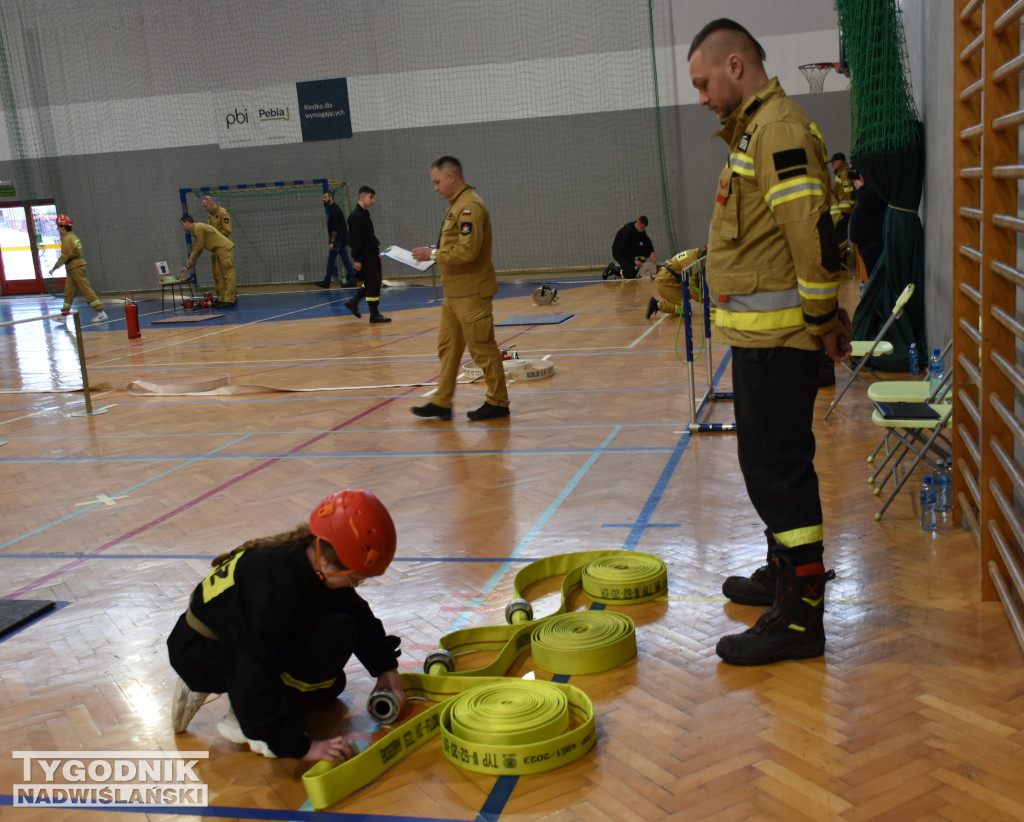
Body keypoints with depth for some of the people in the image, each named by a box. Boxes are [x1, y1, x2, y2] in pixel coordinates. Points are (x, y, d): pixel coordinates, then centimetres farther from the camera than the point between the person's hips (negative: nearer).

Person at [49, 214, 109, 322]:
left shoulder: (67, 238, -14)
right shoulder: (73, 235, 15)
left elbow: (65, 256, -18)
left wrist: (55, 267, -12)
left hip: (75, 267, -10)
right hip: (73, 267, 10)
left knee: (86, 288, -11)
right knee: (69, 290, 12)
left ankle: (100, 312, -13)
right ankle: (64, 312, 16)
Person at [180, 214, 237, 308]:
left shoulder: (198, 227, -11)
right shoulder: (195, 231, 18)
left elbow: (199, 248, -12)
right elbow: (195, 250, 22)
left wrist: (188, 265, 2)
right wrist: (187, 266, 21)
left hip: (225, 248, -10)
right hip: (217, 251, 11)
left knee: (228, 274, -12)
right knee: (218, 276, 11)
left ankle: (229, 299, -17)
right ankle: (222, 298, 14)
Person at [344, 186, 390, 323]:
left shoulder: (365, 214, 14)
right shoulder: (356, 216, -16)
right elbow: (355, 239, -18)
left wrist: (377, 251, 19)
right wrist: (356, 259, -19)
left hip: (372, 254, 10)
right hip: (364, 255, -10)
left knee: (372, 282, 13)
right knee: (373, 284, -5)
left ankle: (353, 301, 24)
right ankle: (374, 315, 1)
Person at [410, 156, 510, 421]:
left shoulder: (470, 207, -18)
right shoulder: (457, 205, 14)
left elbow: (467, 251, -25)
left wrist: (434, 254, -16)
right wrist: (435, 254, 7)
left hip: (471, 293, -10)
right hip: (455, 293, 10)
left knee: (482, 349, -1)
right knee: (448, 347, 12)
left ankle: (498, 403, 10)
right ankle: (442, 402, 18)